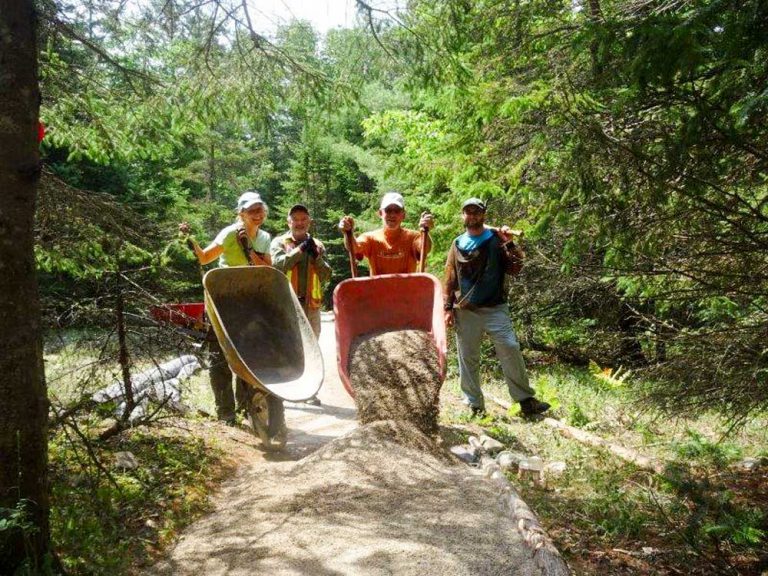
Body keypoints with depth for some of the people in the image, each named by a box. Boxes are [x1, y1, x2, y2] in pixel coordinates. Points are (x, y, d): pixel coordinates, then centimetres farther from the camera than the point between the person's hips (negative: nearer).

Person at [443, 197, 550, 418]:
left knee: (510, 350, -10)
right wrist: (448, 308, 3)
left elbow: (515, 269, -1)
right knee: (467, 359, 5)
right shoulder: (457, 244, 11)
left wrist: (510, 244, -12)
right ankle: (475, 406, 16)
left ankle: (526, 400, -1)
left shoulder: (496, 239, 6)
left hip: (495, 308, -2)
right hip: (465, 311, 2)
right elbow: (450, 280, 10)